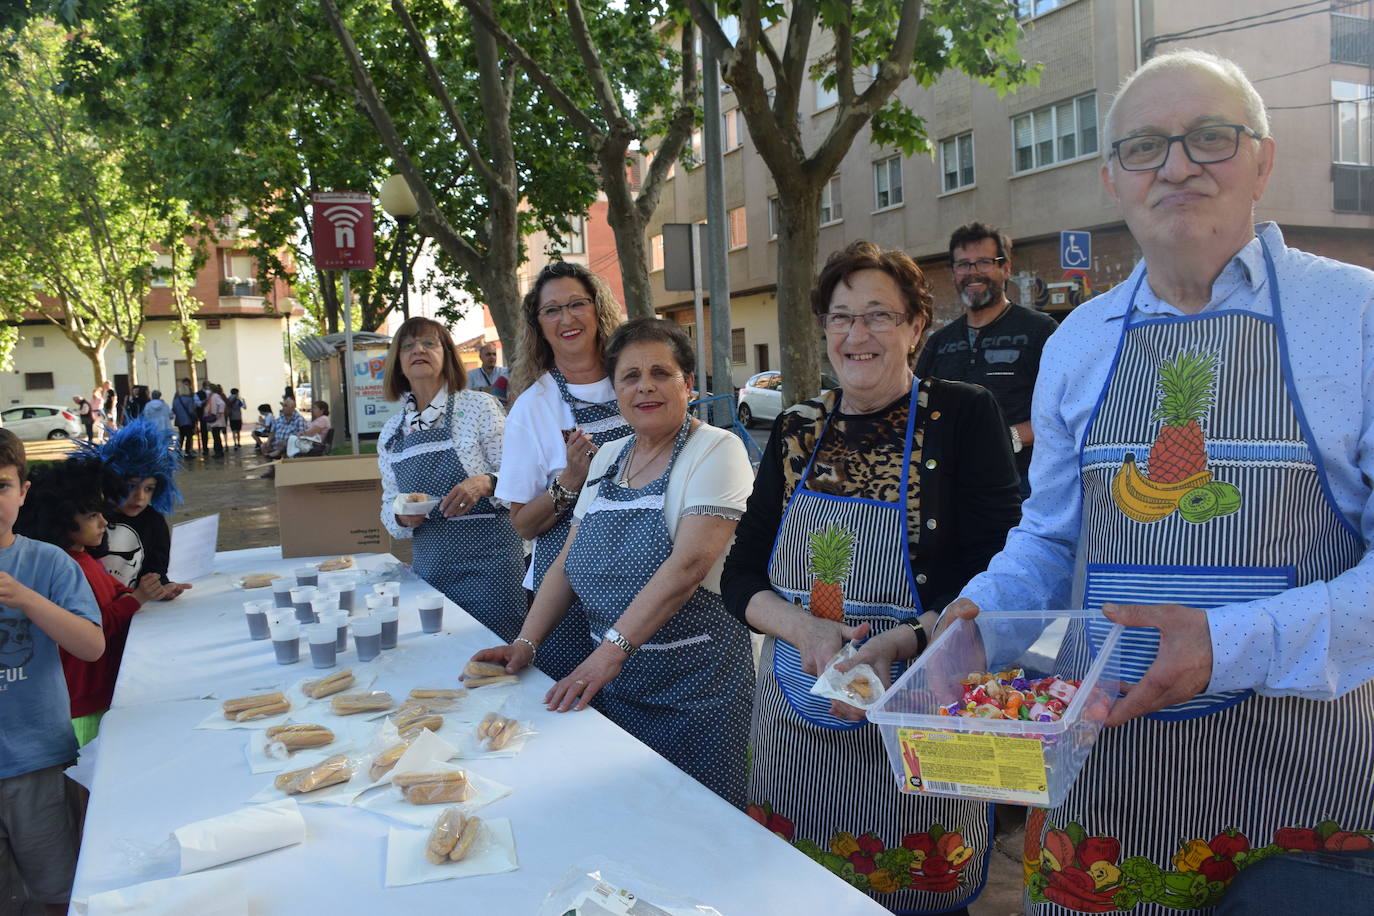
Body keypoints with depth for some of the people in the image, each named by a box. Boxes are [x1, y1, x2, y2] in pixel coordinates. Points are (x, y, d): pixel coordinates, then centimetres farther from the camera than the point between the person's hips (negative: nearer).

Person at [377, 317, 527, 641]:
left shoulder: (478, 406, -2)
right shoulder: (391, 432, 12)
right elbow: (389, 503, 18)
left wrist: (485, 483, -24)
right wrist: (401, 516, -4)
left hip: (488, 560, -4)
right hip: (429, 564, 5)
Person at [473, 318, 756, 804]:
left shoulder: (716, 450, -10)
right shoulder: (608, 458, 10)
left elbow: (690, 563, -22)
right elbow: (568, 560, 11)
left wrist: (612, 648, -27)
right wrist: (526, 643, -1)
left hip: (695, 685, -6)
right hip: (616, 680, 6)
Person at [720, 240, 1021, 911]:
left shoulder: (963, 415, -7)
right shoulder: (795, 431, 5)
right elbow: (740, 578, 4)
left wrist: (899, 644, -25)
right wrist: (809, 631, -14)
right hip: (796, 720, 4)